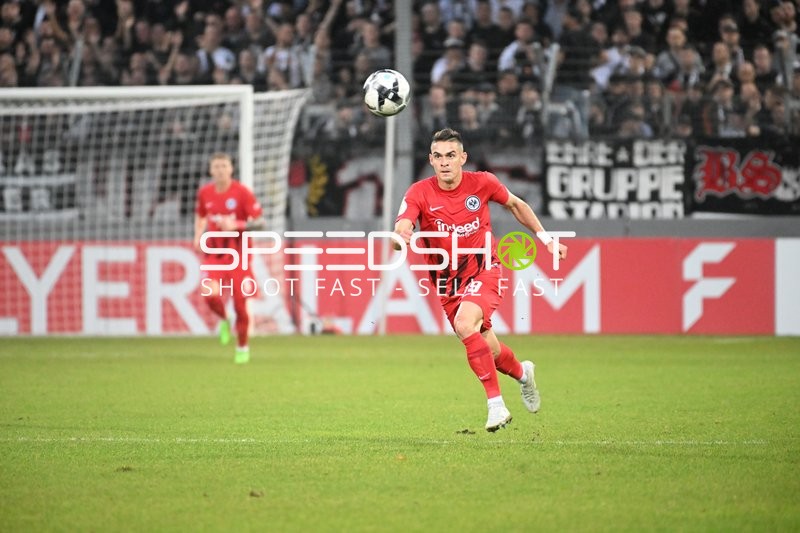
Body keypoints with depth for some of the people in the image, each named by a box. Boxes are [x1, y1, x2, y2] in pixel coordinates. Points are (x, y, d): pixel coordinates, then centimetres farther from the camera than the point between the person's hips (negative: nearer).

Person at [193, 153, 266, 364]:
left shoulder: (242, 193, -10)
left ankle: (242, 347, 21)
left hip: (238, 254, -2)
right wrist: (198, 236, 7)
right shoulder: (205, 192, 3)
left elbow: (260, 222, -11)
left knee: (240, 302, 0)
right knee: (211, 294, -22)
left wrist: (236, 225, -25)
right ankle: (223, 321, 12)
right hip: (213, 253, 2)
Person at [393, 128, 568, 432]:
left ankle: (496, 404, -24)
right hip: (447, 279, 3)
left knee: (464, 324, -31)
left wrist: (545, 238, 10)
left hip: (483, 270, -3)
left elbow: (515, 205, 11)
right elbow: (401, 228, -27)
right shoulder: (420, 193, -12)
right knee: (487, 350, 11)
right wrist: (401, 236, -51)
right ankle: (522, 373, 48)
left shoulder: (482, 183, -9)